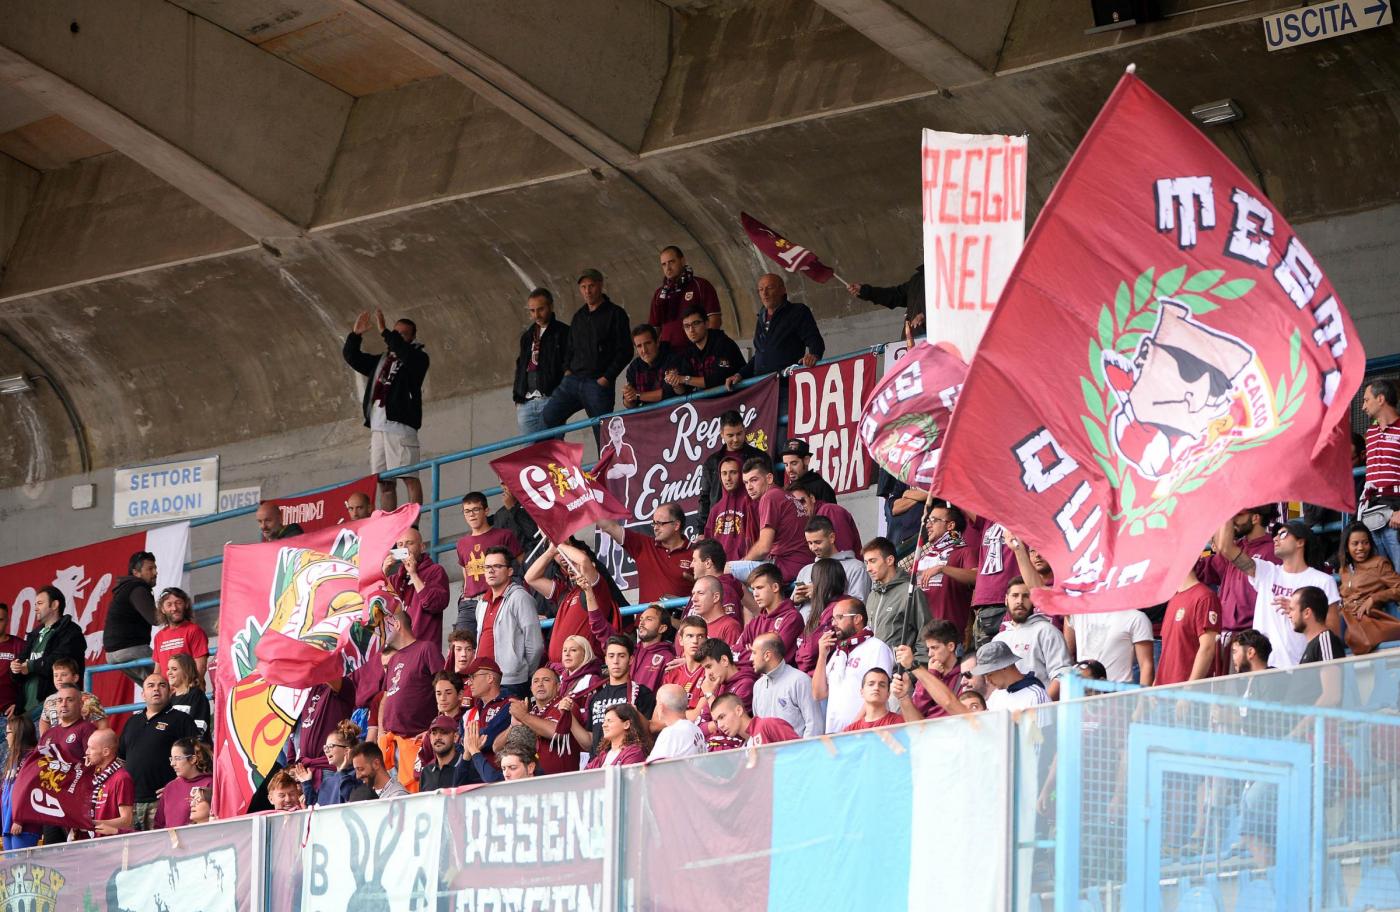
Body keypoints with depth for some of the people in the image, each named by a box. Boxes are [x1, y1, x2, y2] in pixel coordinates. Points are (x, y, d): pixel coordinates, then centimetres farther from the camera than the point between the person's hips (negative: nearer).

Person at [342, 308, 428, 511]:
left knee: (409, 478, -14)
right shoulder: (380, 361, 25)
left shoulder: (417, 358, 4)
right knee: (384, 483, 3)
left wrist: (384, 332, -19)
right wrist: (355, 334, 11)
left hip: (400, 425, -7)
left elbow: (404, 352, -18)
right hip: (378, 428, 7)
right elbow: (351, 356, 27)